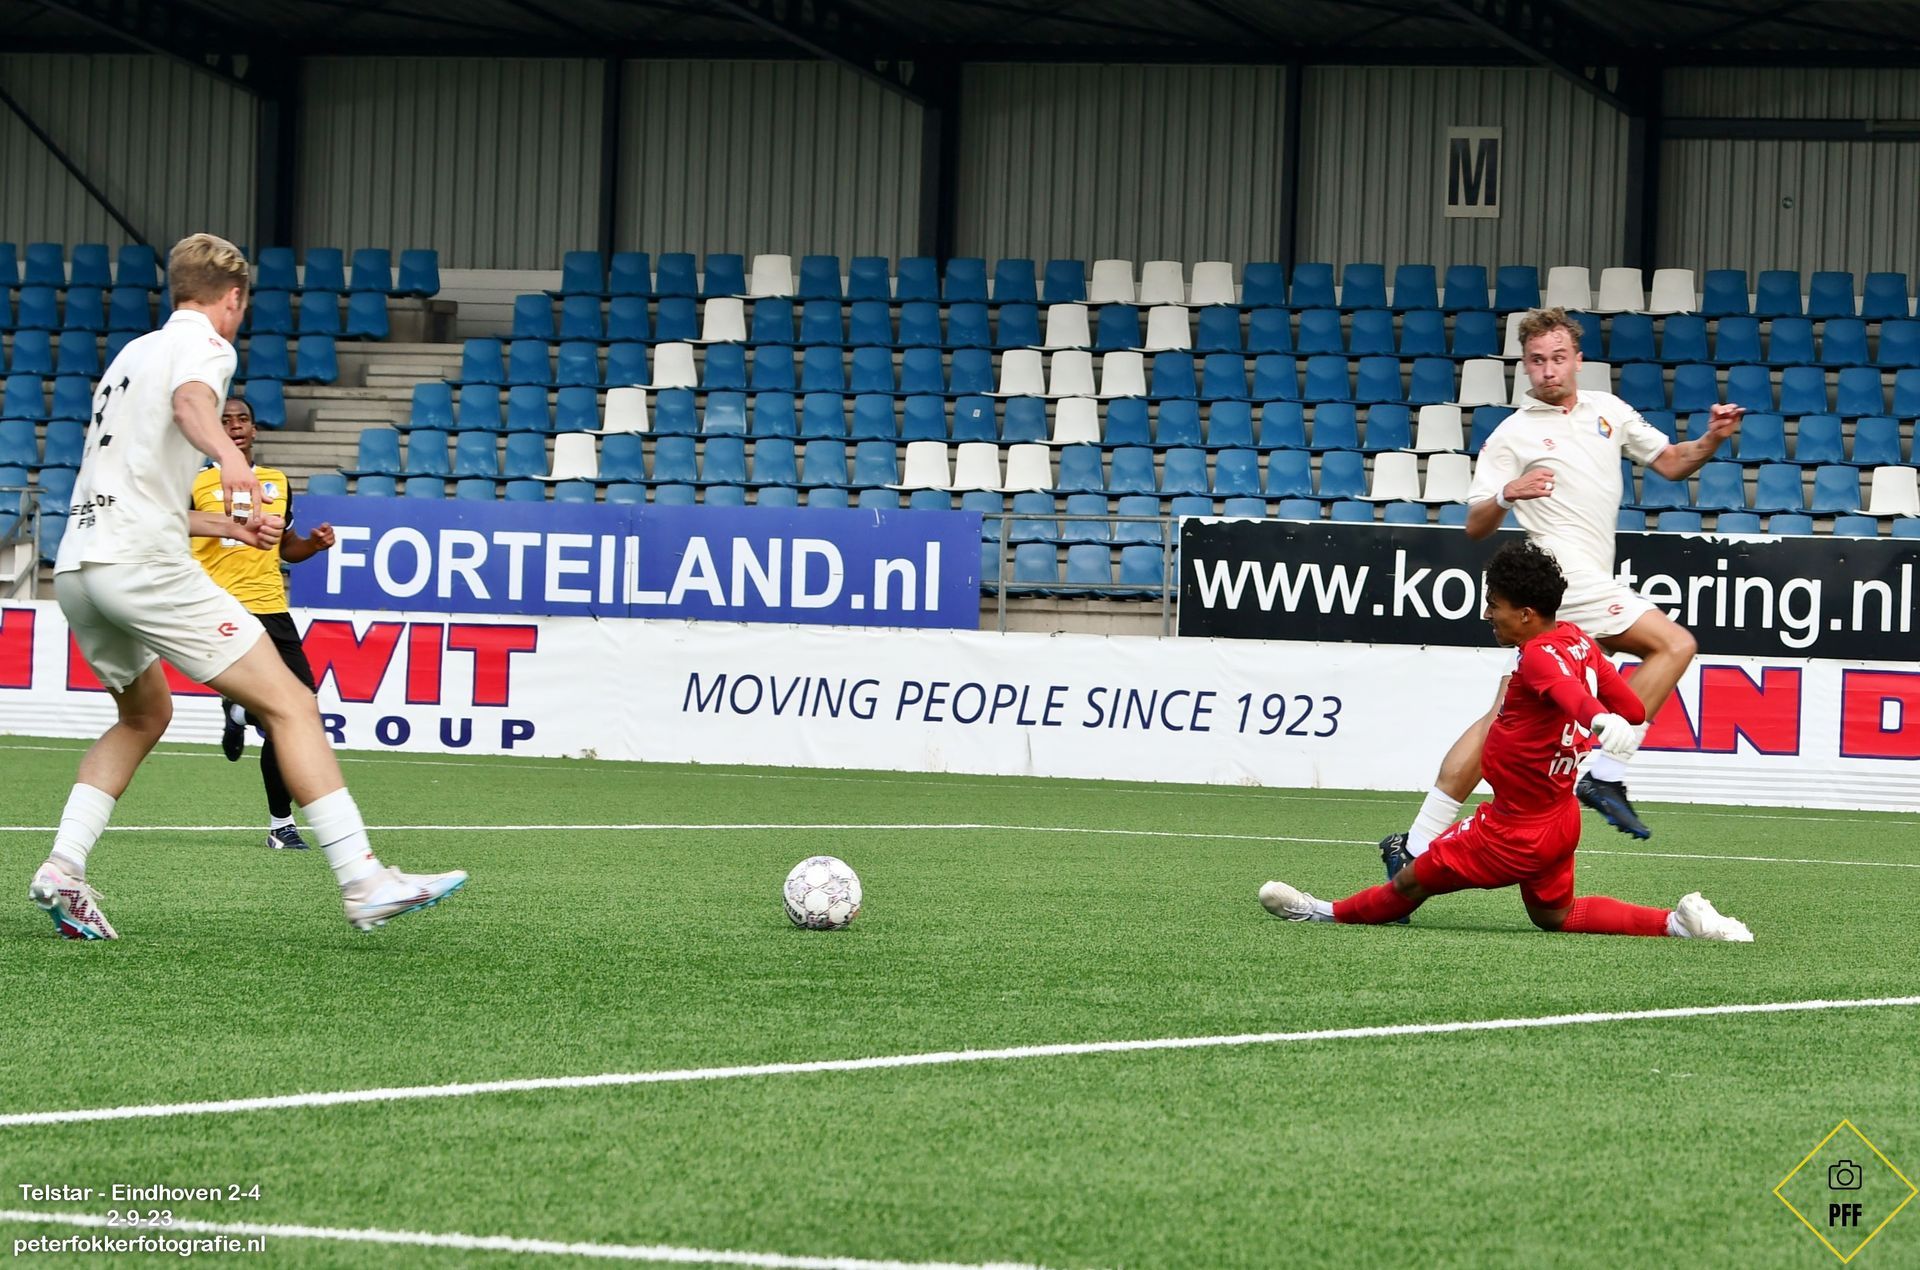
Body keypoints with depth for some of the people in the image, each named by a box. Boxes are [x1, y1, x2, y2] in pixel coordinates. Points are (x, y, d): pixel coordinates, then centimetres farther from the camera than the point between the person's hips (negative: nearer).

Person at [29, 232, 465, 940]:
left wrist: (229, 525, 44)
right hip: (144, 563, -9)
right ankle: (363, 883, -18)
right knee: (289, 704, -9)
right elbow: (189, 401, -24)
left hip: (76, 569, 9)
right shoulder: (204, 344, 2)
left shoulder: (135, 353, 27)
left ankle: (62, 869, 12)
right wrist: (227, 452, -44)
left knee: (144, 715, 29)